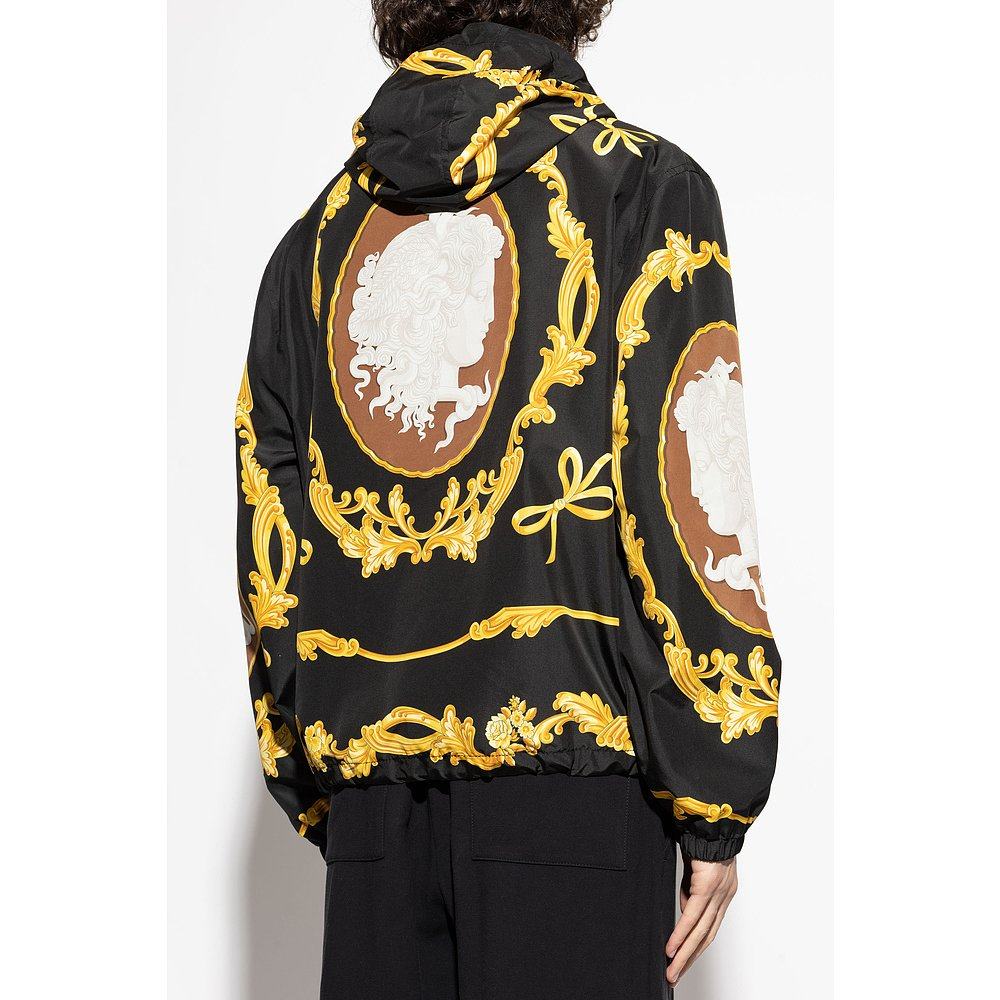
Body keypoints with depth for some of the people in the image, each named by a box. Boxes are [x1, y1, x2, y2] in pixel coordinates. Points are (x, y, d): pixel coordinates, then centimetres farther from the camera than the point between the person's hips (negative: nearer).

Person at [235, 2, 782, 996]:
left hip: (372, 780, 4)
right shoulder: (642, 184, 1)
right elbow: (685, 491, -8)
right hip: (567, 765, -4)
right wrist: (713, 806, -5)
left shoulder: (319, 235, 13)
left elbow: (270, 536, 12)